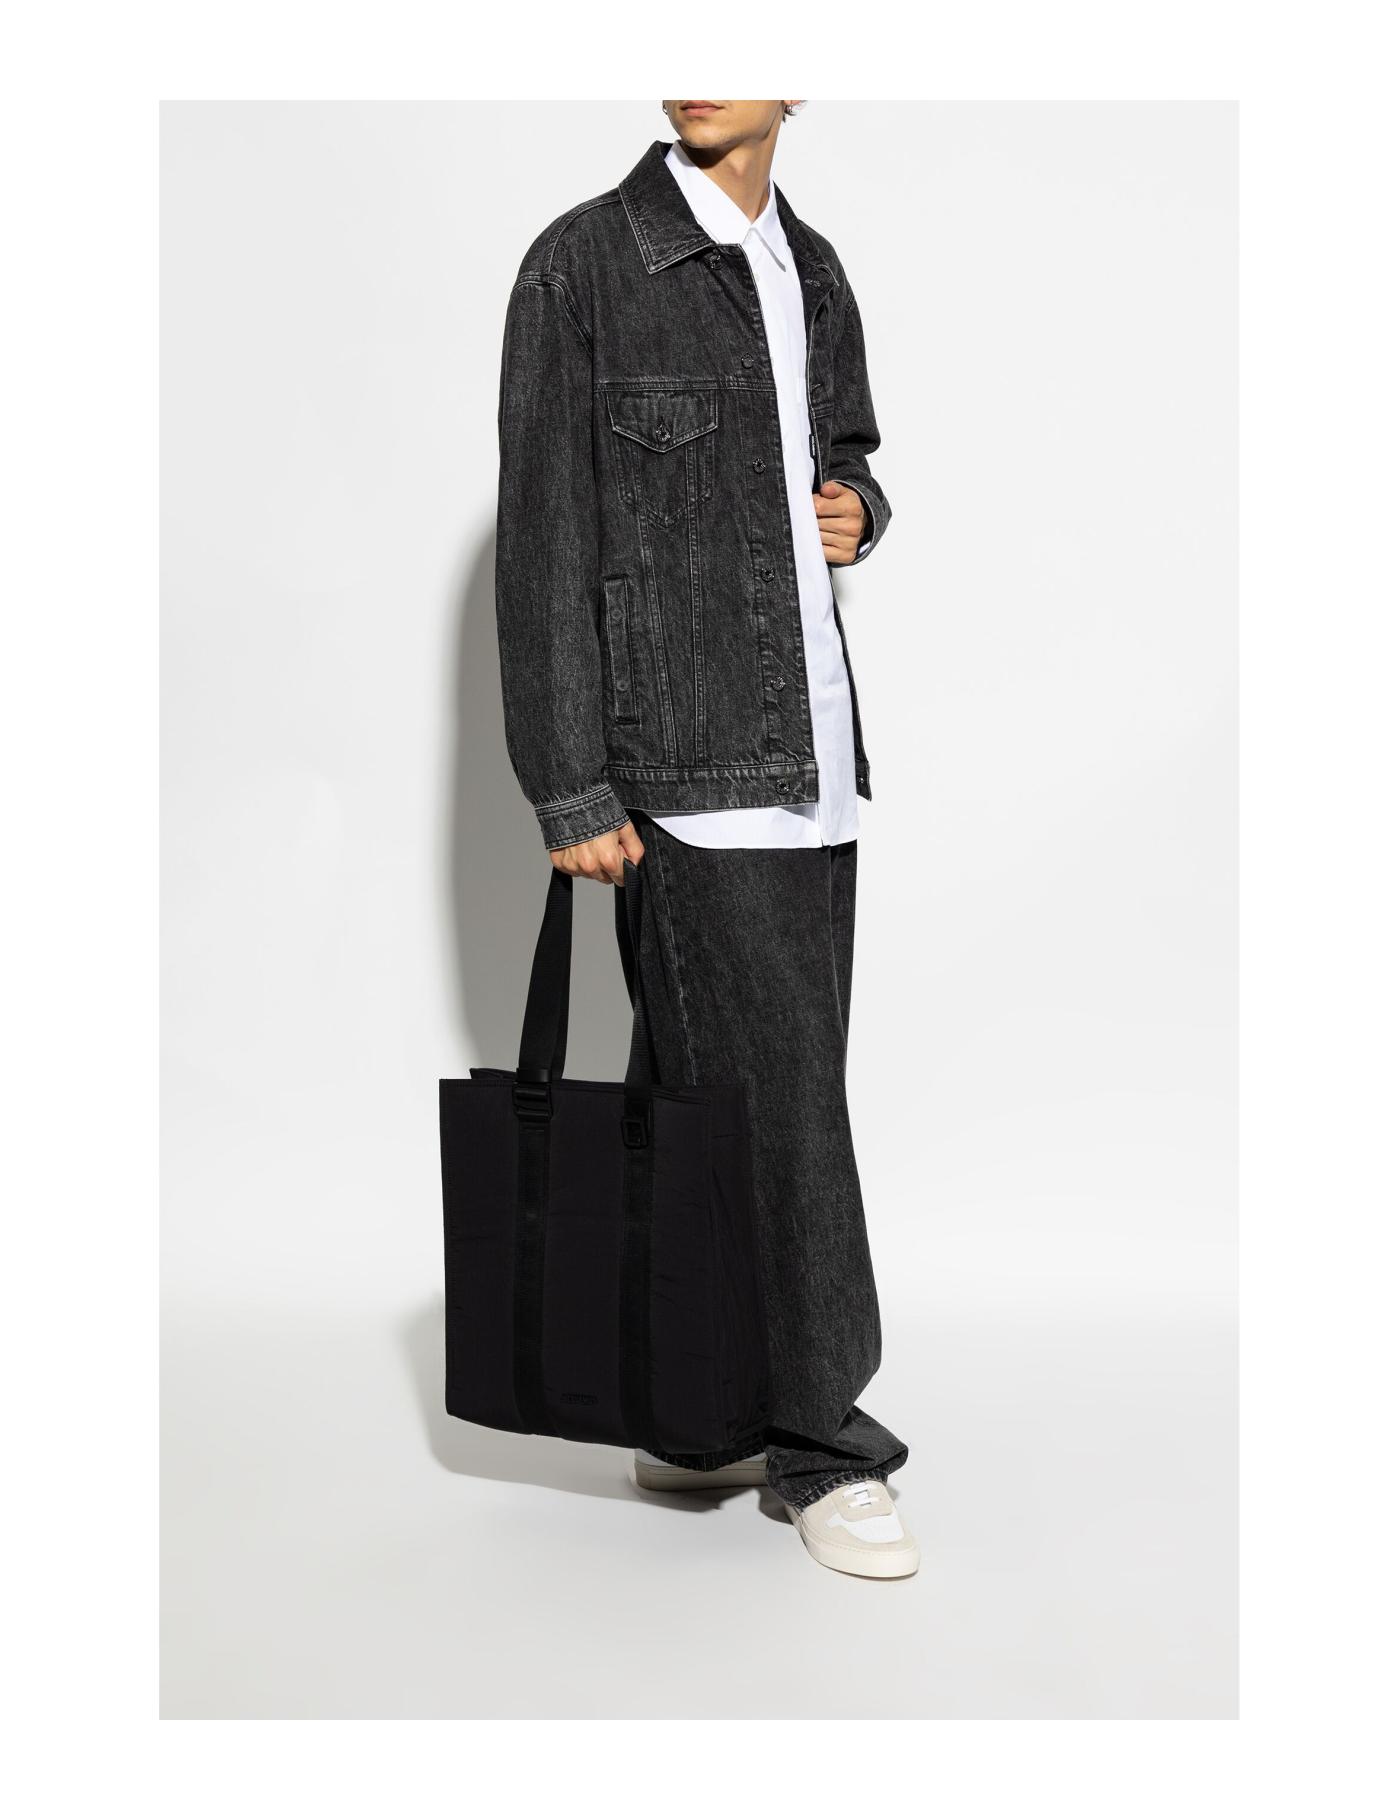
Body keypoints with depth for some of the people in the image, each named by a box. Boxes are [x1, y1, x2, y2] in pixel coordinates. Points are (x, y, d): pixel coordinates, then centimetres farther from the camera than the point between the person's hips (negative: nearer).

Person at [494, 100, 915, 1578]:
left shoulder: (812, 269, 15)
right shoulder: (583, 265, -5)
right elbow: (541, 544, -8)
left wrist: (855, 509, 4)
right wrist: (570, 793, -12)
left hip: (811, 750, 6)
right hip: (682, 768, -6)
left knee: (723, 1095, 11)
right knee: (771, 1095, -5)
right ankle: (822, 1447, 9)